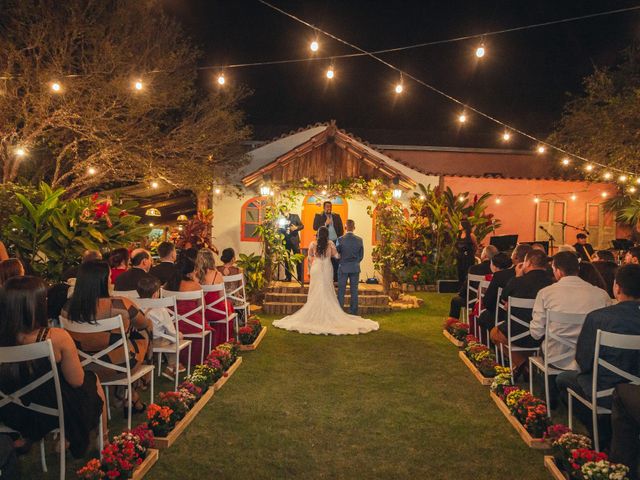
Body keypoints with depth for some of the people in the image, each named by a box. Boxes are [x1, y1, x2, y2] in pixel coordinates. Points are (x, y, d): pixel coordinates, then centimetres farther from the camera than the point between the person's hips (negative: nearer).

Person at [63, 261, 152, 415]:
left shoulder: (68, 308, -13)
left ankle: (131, 396, 34)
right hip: (119, 368, -4)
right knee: (145, 330, 21)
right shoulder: (119, 305, -26)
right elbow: (144, 323, -7)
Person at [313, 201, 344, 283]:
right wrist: (325, 224, -14)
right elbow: (315, 227, -5)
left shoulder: (336, 216, 13)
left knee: (336, 261, -1)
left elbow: (341, 229, 12)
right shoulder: (318, 216, 6)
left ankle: (336, 279, 4)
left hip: (335, 242, 2)